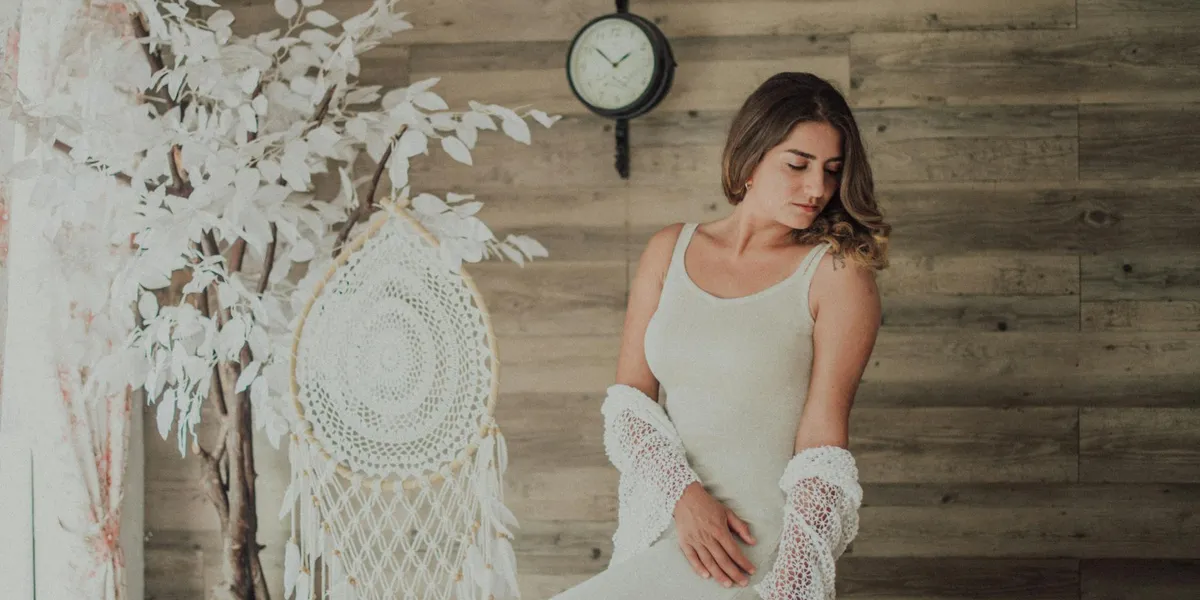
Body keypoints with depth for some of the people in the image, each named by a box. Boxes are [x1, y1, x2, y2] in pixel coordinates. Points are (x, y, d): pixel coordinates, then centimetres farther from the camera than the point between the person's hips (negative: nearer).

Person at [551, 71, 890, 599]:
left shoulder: (837, 274, -6)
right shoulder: (669, 251, 7)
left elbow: (823, 440, -11)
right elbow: (628, 399, 4)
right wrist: (683, 495, -13)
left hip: (761, 543, -5)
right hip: (663, 524, 5)